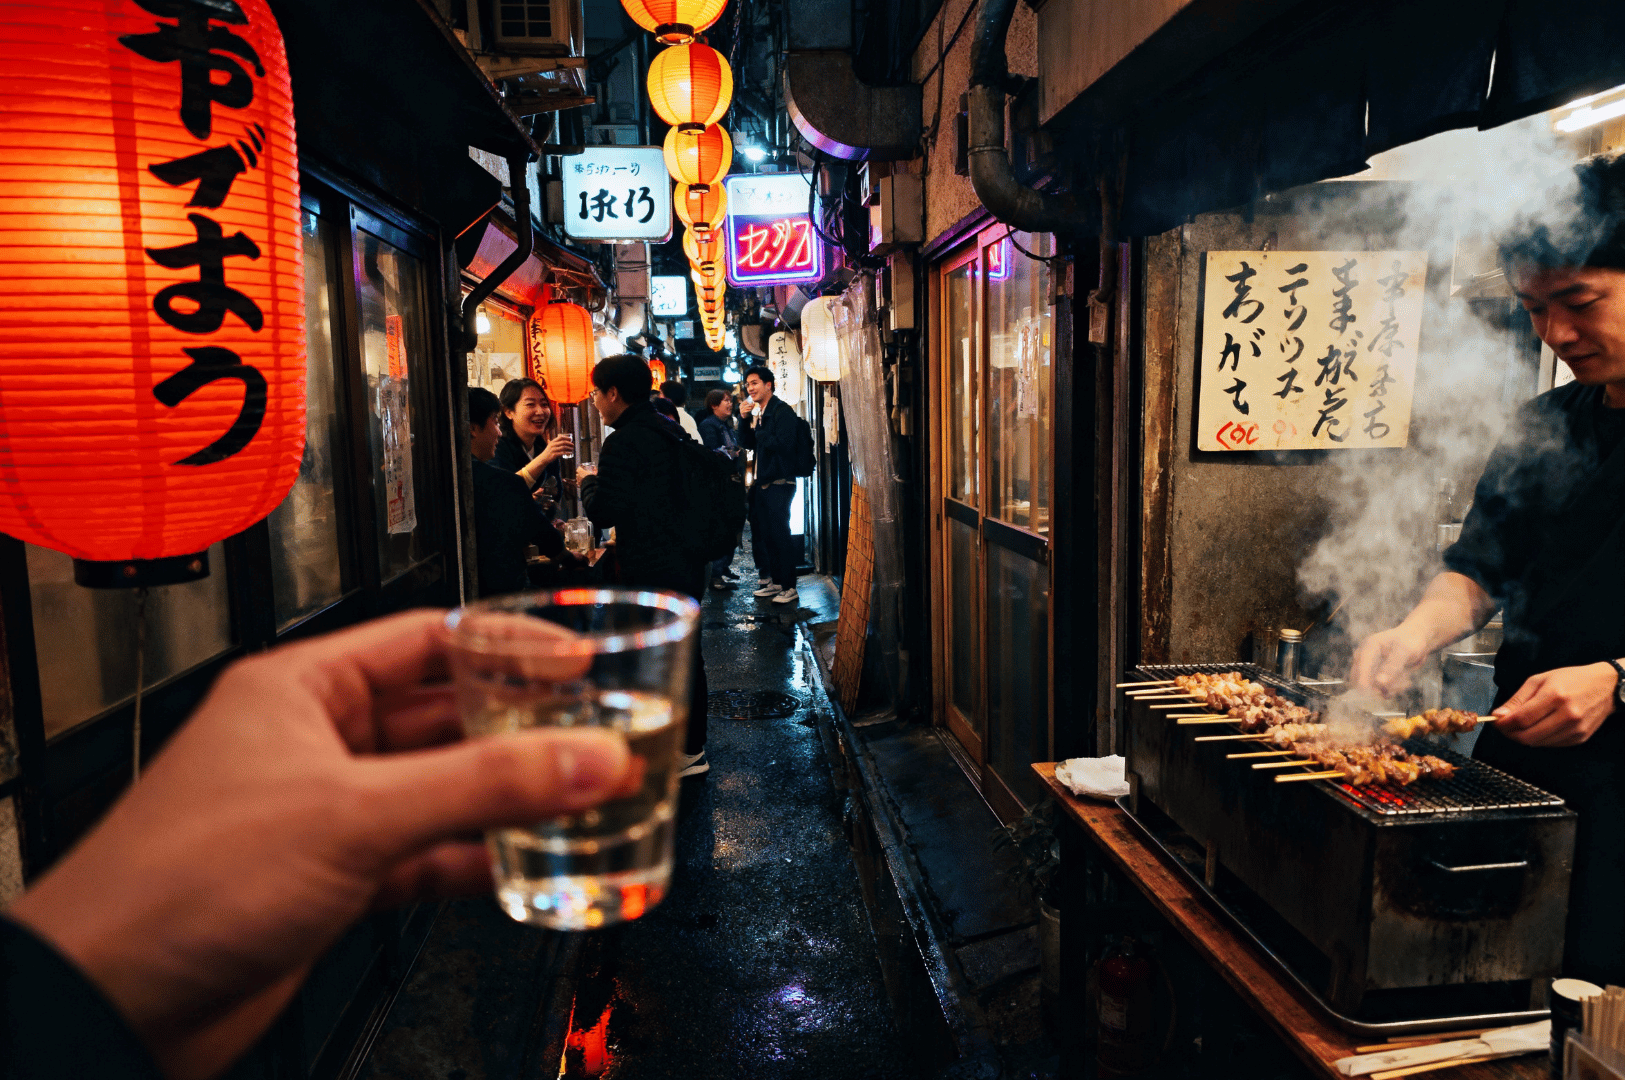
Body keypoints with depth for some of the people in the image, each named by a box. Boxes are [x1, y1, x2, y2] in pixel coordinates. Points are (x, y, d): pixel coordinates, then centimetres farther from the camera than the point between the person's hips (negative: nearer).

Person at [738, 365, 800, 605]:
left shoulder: (782, 411, -11)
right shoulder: (757, 412, 15)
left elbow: (783, 443, -22)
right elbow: (747, 443, 13)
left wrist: (757, 428, -15)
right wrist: (744, 420, -2)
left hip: (779, 483, -9)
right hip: (763, 482, 9)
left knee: (780, 533, -7)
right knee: (766, 534, 11)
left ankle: (789, 587, -1)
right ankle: (775, 581, 21)